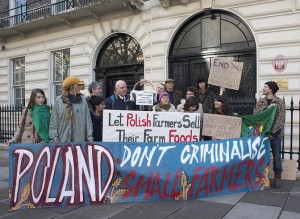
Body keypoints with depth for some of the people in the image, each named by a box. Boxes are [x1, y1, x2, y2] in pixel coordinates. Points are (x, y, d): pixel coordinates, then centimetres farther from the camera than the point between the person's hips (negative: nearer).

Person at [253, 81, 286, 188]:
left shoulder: (279, 102, -1)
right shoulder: (260, 102, 9)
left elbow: (281, 119, -8)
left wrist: (272, 131, -16)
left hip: (275, 134, -3)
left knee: (276, 156, 4)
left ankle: (277, 177, 16)